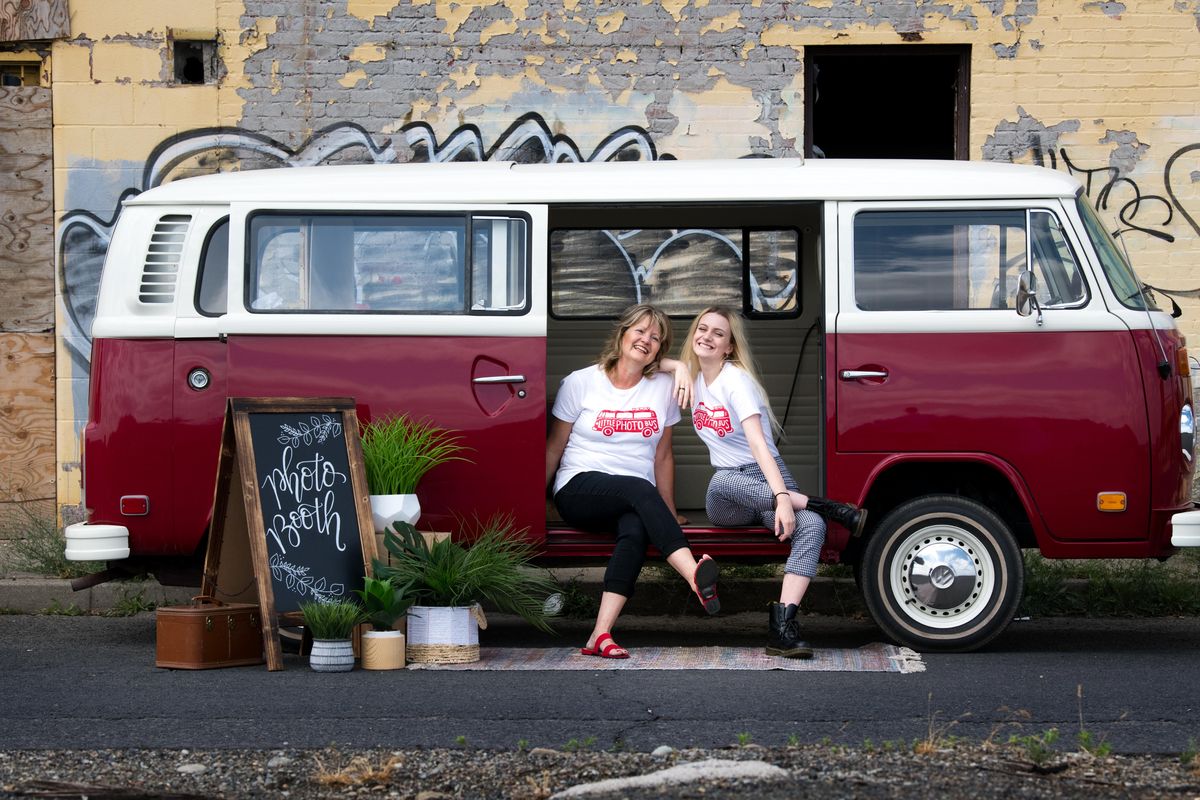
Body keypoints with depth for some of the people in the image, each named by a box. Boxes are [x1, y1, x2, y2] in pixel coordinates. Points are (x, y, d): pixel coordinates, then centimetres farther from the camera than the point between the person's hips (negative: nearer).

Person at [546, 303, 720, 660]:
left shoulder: (664, 387, 11)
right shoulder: (581, 382, 3)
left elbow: (662, 456, 16)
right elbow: (554, 449, 8)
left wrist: (670, 516, 15)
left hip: (636, 498, 2)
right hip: (578, 489, -2)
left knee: (637, 529, -35)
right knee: (639, 489, -36)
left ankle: (601, 635, -46)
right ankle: (695, 576, -55)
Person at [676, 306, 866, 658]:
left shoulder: (736, 379, -9)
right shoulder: (693, 376, 8)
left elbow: (757, 442, -21)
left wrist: (783, 497, -35)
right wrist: (678, 368, -2)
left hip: (768, 477, -3)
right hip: (725, 497, 3)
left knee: (812, 525, -36)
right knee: (723, 482, -38)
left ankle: (782, 626, -46)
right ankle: (826, 506, -28)